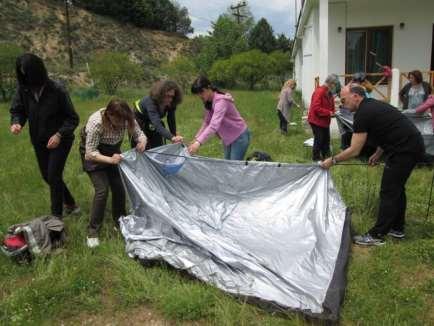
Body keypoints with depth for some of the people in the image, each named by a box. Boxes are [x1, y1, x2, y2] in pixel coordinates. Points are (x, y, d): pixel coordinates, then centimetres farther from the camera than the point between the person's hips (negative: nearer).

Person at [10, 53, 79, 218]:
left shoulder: (57, 90, -21)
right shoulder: (23, 89, -9)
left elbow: (72, 118, -14)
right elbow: (17, 110, 3)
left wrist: (59, 134, -25)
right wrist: (16, 123, -19)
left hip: (60, 140, -5)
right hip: (38, 141, 6)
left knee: (54, 176, -7)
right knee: (47, 176, 14)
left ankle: (57, 217, 8)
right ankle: (70, 204, 34)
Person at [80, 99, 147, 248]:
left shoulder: (127, 118, -24)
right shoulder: (96, 123, -36)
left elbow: (139, 134, -12)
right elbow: (90, 153, -31)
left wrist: (142, 142, -36)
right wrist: (110, 160, -46)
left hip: (112, 150, 5)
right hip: (92, 153, -4)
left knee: (119, 187, -1)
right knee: (102, 189, -15)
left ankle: (120, 222, 21)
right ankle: (92, 231, -1)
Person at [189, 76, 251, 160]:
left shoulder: (221, 101, -28)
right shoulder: (208, 103, -2)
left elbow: (214, 125, -41)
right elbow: (206, 123, 4)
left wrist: (199, 142, -50)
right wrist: (196, 139, -6)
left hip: (239, 137, -8)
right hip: (228, 138, 8)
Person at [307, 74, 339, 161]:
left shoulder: (329, 93, 10)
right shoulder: (319, 91, -20)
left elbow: (331, 106, 19)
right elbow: (316, 108, -27)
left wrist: (332, 112, -2)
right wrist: (329, 113, -26)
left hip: (325, 121, 9)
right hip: (317, 120, -9)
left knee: (326, 140, 14)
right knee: (319, 140, -2)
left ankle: (326, 156, 24)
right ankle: (316, 158, 10)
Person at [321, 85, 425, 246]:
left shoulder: (363, 114, -16)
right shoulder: (373, 106, 14)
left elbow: (354, 151, -15)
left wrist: (333, 160, -4)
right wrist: (378, 154, 23)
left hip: (404, 150, -10)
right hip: (413, 145, 10)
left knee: (388, 192, -3)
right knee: (396, 188, 20)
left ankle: (376, 235, 6)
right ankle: (397, 228, 32)